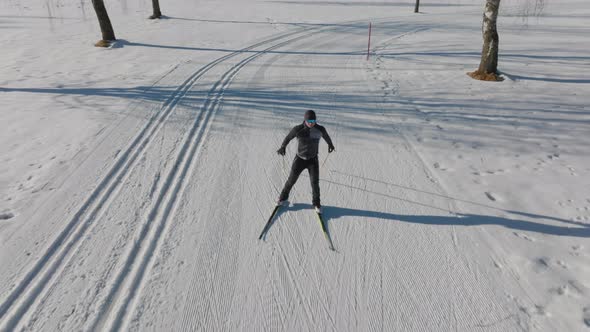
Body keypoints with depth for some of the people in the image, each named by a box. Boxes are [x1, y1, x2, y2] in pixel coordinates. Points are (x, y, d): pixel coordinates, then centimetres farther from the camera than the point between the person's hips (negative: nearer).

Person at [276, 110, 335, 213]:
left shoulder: (320, 129, -13)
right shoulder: (298, 129, -20)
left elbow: (326, 137, 10)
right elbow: (288, 137, -1)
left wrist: (330, 144, 28)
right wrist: (283, 147, 11)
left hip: (313, 160, 1)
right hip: (300, 159, -1)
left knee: (315, 182, -3)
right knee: (291, 180, 10)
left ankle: (316, 203, 19)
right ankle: (284, 197, 35)